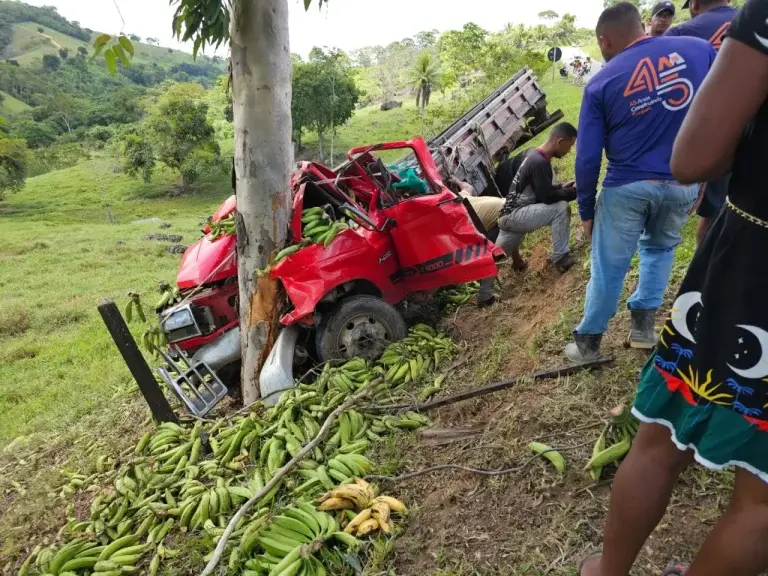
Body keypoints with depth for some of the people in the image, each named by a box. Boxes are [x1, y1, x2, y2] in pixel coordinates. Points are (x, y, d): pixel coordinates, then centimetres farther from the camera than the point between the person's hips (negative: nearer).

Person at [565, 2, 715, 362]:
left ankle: (588, 343, 22)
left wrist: (586, 211, 6)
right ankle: (644, 326, 27)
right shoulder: (699, 49, 2)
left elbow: (587, 159, -5)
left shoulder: (602, 83, -4)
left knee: (608, 268, 8)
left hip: (627, 187, -2)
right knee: (660, 247, 28)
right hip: (684, 184, 3)